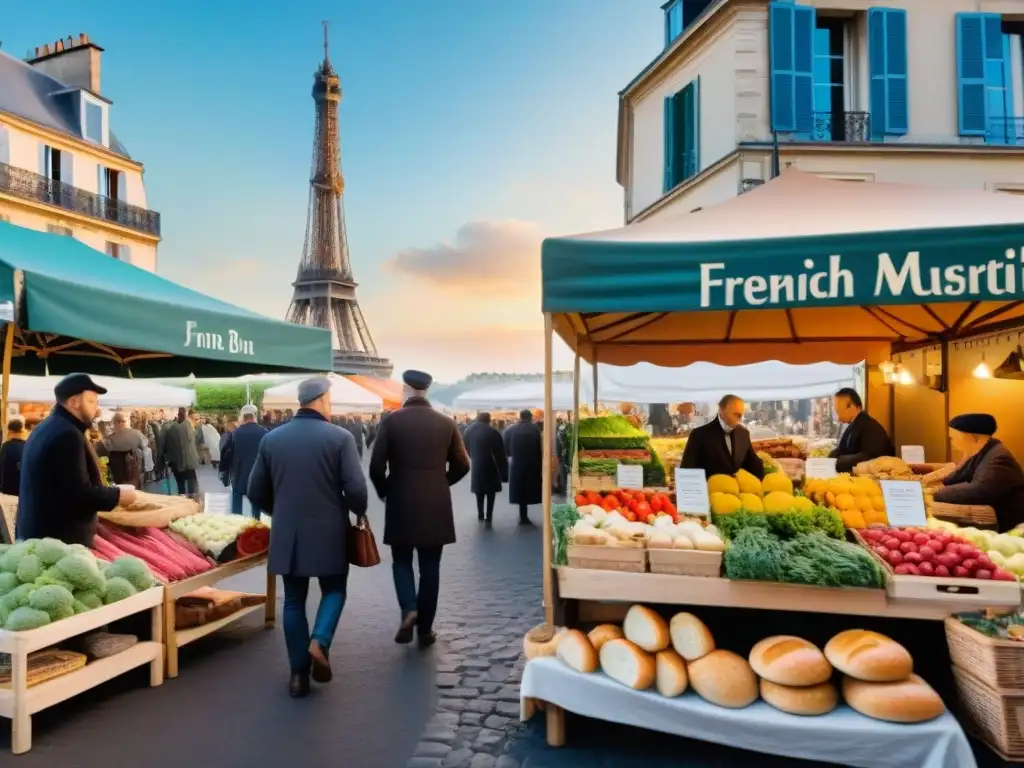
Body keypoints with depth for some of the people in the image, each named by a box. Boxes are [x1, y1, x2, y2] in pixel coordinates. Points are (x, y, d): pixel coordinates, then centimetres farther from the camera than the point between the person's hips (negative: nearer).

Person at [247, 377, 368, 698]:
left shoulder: (271, 439, 3)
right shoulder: (340, 437, -10)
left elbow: (255, 492, 7)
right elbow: (355, 488, -14)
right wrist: (359, 513, 6)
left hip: (287, 534, 3)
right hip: (329, 532, -3)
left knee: (294, 601, 12)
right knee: (334, 590, 17)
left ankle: (298, 673, 15)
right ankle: (319, 641, -6)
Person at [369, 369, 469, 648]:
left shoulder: (391, 420, -6)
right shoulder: (446, 423, 0)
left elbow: (376, 466, -9)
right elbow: (462, 465, 3)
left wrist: (385, 491, 9)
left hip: (401, 505, -1)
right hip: (436, 507, 2)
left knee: (401, 562, 16)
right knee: (430, 568, 10)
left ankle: (408, 609, -5)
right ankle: (425, 629, 16)